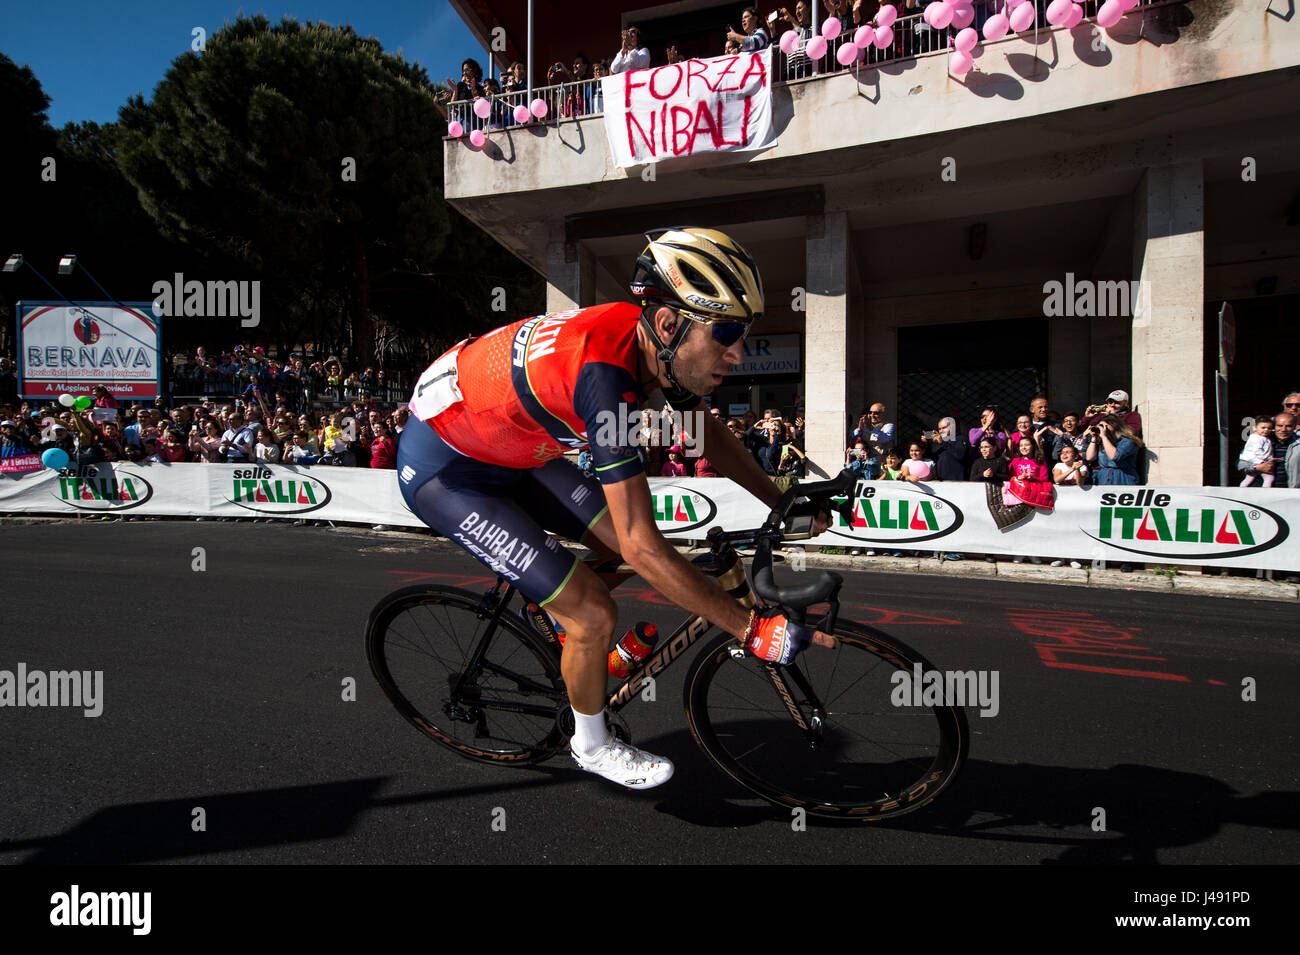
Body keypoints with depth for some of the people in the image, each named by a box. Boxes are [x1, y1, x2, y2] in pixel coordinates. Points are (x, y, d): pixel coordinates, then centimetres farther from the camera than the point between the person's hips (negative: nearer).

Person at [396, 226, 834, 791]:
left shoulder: (650, 339, -11)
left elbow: (710, 436, 7)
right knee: (593, 614, -12)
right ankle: (592, 746, 15)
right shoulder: (603, 370, -37)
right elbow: (643, 547, -37)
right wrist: (752, 629, -31)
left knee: (619, 544, 4)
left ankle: (552, 610, 32)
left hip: (511, 447, 8)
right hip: (444, 471, -8)